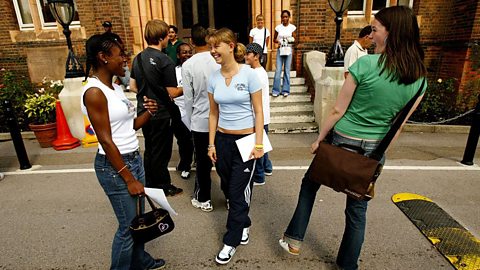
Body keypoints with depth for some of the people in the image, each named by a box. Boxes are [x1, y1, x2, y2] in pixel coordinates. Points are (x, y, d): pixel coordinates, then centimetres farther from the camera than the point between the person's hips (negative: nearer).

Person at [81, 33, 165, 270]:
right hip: (114, 166, -9)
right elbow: (106, 141, -20)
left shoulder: (115, 87, 8)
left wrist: (149, 112, -7)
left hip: (134, 159, 9)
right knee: (128, 225, 6)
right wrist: (128, 178, -16)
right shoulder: (94, 92, -18)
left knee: (138, 217, 20)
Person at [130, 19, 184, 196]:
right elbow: (172, 93, -17)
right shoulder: (165, 61, -18)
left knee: (149, 150, 19)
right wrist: (185, 88, 1)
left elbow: (133, 86, 10)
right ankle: (164, 187, 23)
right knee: (161, 153, 7)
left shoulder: (138, 58, 4)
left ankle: (150, 185, 33)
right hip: (161, 114, -7)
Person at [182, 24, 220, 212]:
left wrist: (189, 123, 9)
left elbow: (188, 99, -4)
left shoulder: (188, 65, -8)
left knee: (203, 162, 12)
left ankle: (204, 200, 26)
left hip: (200, 121, -1)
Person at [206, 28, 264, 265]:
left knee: (239, 191, 1)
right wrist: (211, 144, 6)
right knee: (228, 188, 13)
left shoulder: (249, 74, -9)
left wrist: (258, 144, -11)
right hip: (223, 139, 5)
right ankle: (243, 225, 39)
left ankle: (231, 240, 19)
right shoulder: (213, 78, 2)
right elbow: (214, 114, 8)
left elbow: (258, 112, -7)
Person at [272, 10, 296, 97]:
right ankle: (275, 90, 3)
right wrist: (278, 41, -12)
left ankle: (285, 90, 11)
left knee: (287, 70, 3)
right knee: (278, 70, -5)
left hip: (288, 50, 0)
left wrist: (292, 40, -16)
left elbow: (294, 39, 7)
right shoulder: (278, 27, 3)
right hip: (280, 50, 0)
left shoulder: (292, 27, 2)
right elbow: (274, 39, 9)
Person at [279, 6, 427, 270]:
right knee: (358, 209, 18)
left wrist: (319, 139, -1)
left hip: (343, 142, -4)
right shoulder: (419, 77, -2)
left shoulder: (365, 64, -18)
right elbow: (398, 125, 5)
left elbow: (338, 111, -14)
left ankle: (294, 239, 26)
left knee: (310, 183, 22)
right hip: (374, 151, 4)